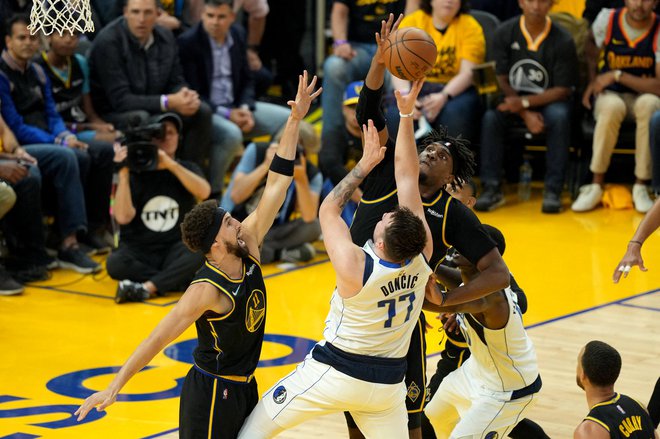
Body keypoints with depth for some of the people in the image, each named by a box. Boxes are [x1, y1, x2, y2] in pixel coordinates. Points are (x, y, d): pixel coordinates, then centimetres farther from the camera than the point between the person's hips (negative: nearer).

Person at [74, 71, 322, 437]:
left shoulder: (247, 247, -3)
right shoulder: (206, 291, -24)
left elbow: (276, 183, -2)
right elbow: (157, 339, -23)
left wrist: (295, 120, -5)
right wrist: (114, 387, -27)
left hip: (243, 388, 8)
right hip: (211, 393, -8)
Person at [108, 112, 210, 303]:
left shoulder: (187, 169, 8)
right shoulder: (135, 174, 2)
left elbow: (204, 192, -16)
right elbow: (123, 217, -13)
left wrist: (170, 164, -24)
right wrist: (123, 173, -19)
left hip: (175, 249, 1)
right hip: (138, 251, -1)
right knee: (115, 263, -34)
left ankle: (146, 287, -35)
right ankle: (180, 282, -27)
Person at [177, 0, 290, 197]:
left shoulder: (238, 34, 5)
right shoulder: (188, 42, -14)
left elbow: (247, 79, 13)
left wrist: (246, 108, -7)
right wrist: (226, 114, -21)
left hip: (235, 108, 7)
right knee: (232, 134, -37)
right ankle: (212, 192, -18)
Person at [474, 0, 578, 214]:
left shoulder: (563, 41, -12)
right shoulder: (504, 33, -7)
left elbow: (563, 90, -12)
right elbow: (503, 80, -6)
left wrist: (525, 103, -26)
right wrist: (526, 115, -19)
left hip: (547, 100, -2)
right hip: (513, 98, 2)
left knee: (559, 116, -34)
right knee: (491, 117, -28)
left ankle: (553, 190, -27)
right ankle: (492, 188, -21)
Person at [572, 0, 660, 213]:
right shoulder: (607, 19, -7)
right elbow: (591, 42, 19)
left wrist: (617, 75, -22)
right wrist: (593, 81, 8)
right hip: (610, 94, 1)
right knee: (612, 107, -37)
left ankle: (641, 187, -28)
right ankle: (596, 186, -27)